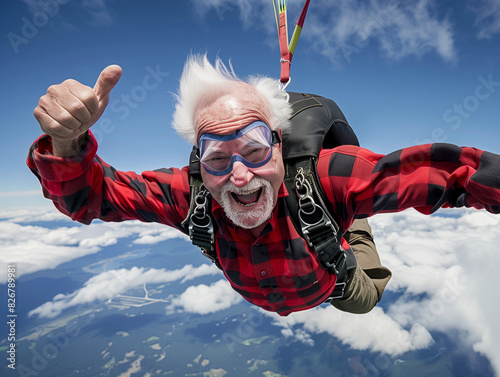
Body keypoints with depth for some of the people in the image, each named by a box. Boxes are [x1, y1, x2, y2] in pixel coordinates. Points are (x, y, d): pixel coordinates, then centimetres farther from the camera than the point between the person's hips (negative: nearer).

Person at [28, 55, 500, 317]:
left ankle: (355, 230, 50)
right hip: (255, 299, 2)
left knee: (364, 299, 30)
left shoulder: (324, 177, -46)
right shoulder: (189, 195, -39)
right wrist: (67, 140, -58)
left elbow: (439, 172, -42)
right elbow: (86, 195, -36)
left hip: (328, 283, -1)